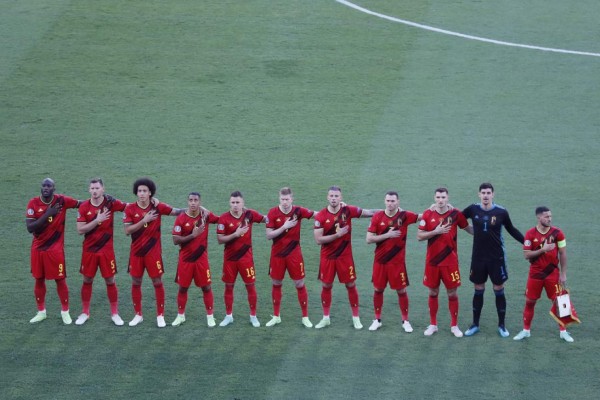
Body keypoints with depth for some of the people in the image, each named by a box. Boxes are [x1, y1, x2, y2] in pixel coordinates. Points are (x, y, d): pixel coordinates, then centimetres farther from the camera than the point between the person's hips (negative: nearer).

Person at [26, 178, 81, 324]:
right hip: (38, 248, 2)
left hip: (56, 248, -2)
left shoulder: (62, 201, -9)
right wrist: (47, 214, -24)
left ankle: (65, 311, 17)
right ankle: (41, 312, 24)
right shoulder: (33, 203, -9)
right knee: (39, 279, 11)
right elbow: (30, 228, -15)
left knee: (60, 279, 2)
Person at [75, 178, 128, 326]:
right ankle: (85, 312, 23)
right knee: (87, 280, 10)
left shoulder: (110, 202, -8)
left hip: (106, 249, -1)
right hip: (89, 250, 1)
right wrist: (97, 220, -21)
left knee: (110, 280, 4)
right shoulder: (84, 207, -6)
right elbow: (80, 230, -10)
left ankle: (115, 313, 16)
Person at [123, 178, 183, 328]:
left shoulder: (157, 207, -6)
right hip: (136, 251, 1)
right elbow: (127, 231, -12)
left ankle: (160, 315, 12)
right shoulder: (130, 208, -6)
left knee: (157, 282, 2)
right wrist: (144, 220, -22)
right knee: (136, 282, 9)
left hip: (153, 251, -1)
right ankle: (138, 315, 22)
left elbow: (177, 211, -3)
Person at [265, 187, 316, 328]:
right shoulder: (273, 213, -10)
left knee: (300, 284, 3)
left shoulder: (298, 211, -9)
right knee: (276, 284, 10)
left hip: (294, 253, 0)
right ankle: (276, 316, 23)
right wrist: (284, 227, -22)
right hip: (277, 254, 0)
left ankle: (305, 317, 13)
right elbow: (268, 235, -12)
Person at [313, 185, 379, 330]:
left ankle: (356, 317, 18)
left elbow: (370, 212, -1)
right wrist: (337, 235, -20)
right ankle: (326, 318, 22)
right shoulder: (321, 216, -10)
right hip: (327, 257, 0)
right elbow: (318, 240, -14)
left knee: (351, 285, 6)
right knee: (326, 286, 9)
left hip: (345, 256, 0)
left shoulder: (348, 210, -8)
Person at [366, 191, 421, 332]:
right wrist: (387, 235, -18)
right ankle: (377, 320, 24)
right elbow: (369, 239, -8)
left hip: (398, 261, -1)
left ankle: (405, 321, 18)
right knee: (378, 289, 10)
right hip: (380, 261, 1)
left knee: (401, 290, 5)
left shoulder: (404, 216, -8)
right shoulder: (377, 217, -5)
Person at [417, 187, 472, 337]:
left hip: (450, 262, -1)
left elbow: (468, 228, 10)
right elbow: (419, 236, -5)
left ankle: (454, 325, 15)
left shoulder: (456, 214, -5)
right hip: (432, 261, 1)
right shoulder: (428, 214, -4)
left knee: (452, 293, 4)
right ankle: (433, 324, 22)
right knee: (433, 292, 10)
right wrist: (436, 231, -19)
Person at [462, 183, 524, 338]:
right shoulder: (473, 209, -5)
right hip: (478, 258, 2)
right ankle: (475, 325, 21)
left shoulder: (501, 212, -9)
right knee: (478, 290, 11)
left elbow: (511, 230, 5)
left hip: (497, 258, -1)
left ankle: (501, 325, 16)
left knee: (499, 291, 5)